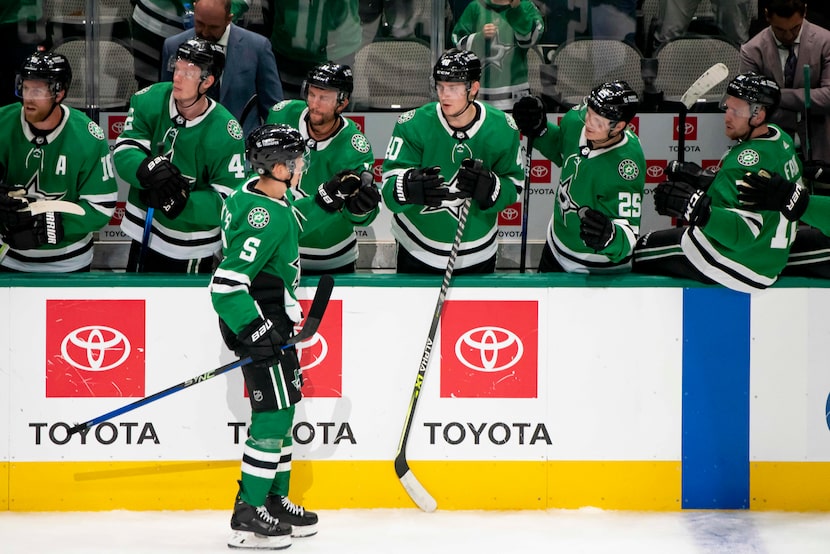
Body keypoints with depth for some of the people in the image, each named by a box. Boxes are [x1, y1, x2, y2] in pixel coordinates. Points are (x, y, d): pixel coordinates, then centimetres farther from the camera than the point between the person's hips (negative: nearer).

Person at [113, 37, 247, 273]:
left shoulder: (225, 133, -21)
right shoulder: (150, 101, -10)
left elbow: (228, 201, -21)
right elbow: (123, 154, -14)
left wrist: (180, 202, -34)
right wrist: (147, 169, -36)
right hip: (144, 235, 4)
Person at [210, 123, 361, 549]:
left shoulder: (257, 194, 3)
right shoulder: (265, 219, -26)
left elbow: (293, 222, 26)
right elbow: (226, 284, -30)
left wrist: (328, 199, 14)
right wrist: (258, 331, -28)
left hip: (272, 320, 11)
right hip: (258, 324, -11)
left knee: (283, 411, 18)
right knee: (273, 414, -8)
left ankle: (275, 501, 29)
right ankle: (248, 516, -3)